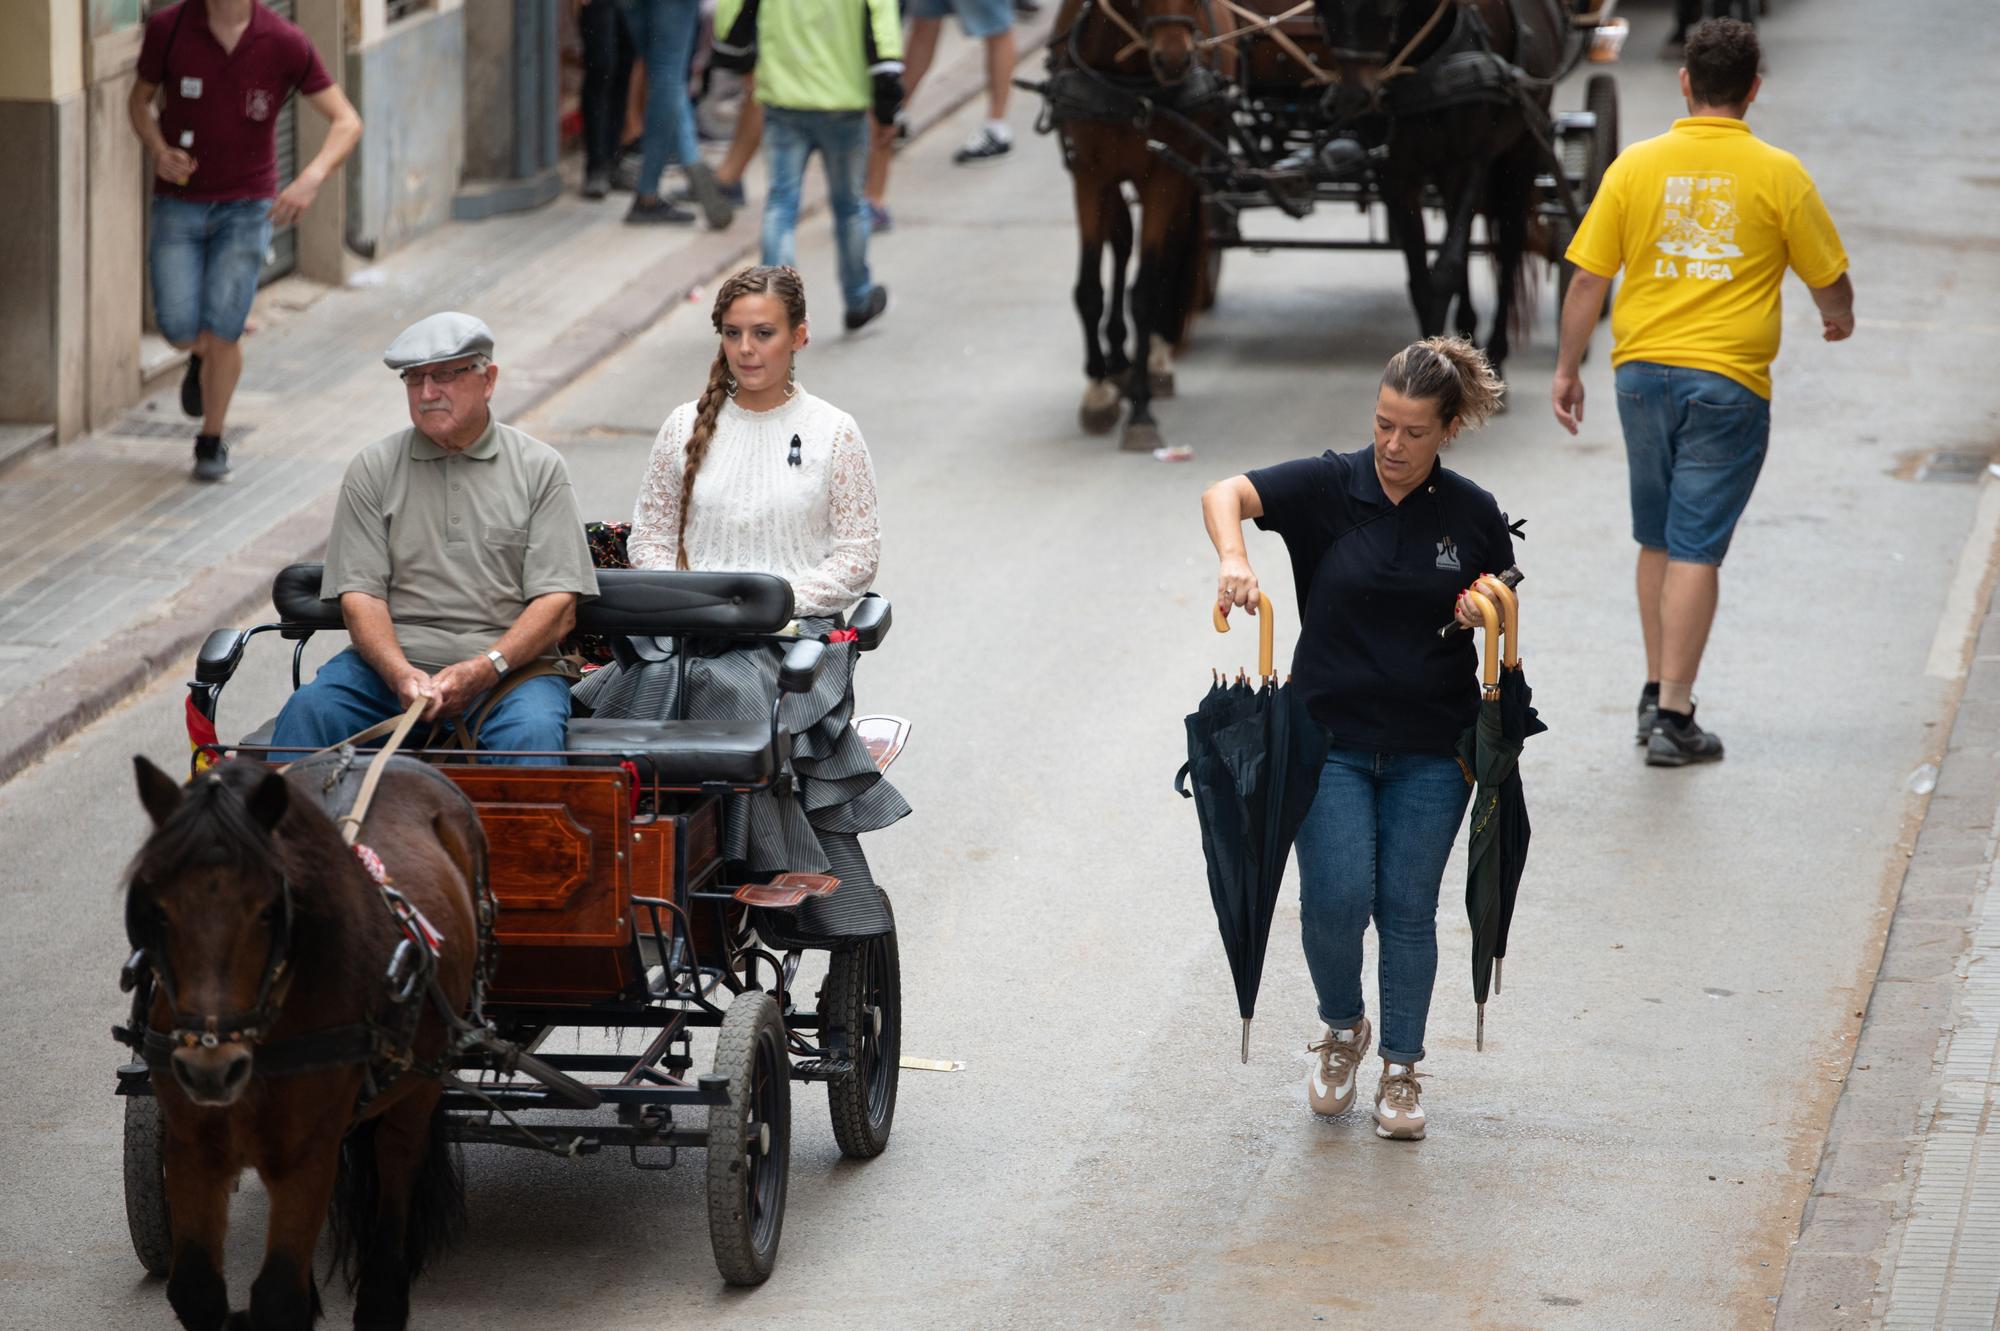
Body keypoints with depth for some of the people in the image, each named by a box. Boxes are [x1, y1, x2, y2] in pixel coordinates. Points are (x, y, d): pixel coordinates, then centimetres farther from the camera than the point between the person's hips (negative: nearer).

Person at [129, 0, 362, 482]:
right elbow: (139, 100, 5)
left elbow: (347, 122, -11)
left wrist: (311, 180, -29)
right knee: (180, 328, -9)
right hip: (179, 202, 1)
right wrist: (159, 151, -16)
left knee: (221, 330, -10)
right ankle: (204, 355, 31)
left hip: (247, 203, -1)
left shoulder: (285, 44, -15)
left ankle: (212, 441, 16)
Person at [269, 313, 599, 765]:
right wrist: (402, 674, -18)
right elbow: (360, 595, 2)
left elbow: (558, 606, 0)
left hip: (510, 664, -1)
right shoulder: (373, 469, 10)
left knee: (532, 732, -34)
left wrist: (481, 672, -16)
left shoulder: (539, 468, 7)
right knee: (310, 710, -27)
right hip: (391, 661, 2)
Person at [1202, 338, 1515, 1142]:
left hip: (1430, 750, 1)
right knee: (1336, 899, -11)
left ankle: (1401, 1071, 18)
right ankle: (1342, 1029, 18)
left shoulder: (1473, 516, -1)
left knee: (1407, 908, 4)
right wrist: (1233, 557, -41)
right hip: (1330, 736, -1)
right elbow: (1225, 493, -21)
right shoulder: (1328, 487, -7)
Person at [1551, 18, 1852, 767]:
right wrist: (1839, 317, 28)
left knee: (1657, 543, 19)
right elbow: (1828, 277, 5)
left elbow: (1588, 278, 0)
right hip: (1728, 382, -3)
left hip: (1643, 373, 3)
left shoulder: (1636, 166, -1)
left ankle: (1656, 694, 26)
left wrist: (1567, 370, 11)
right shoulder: (1777, 175, -5)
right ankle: (1674, 719, -5)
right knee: (1695, 551, -2)